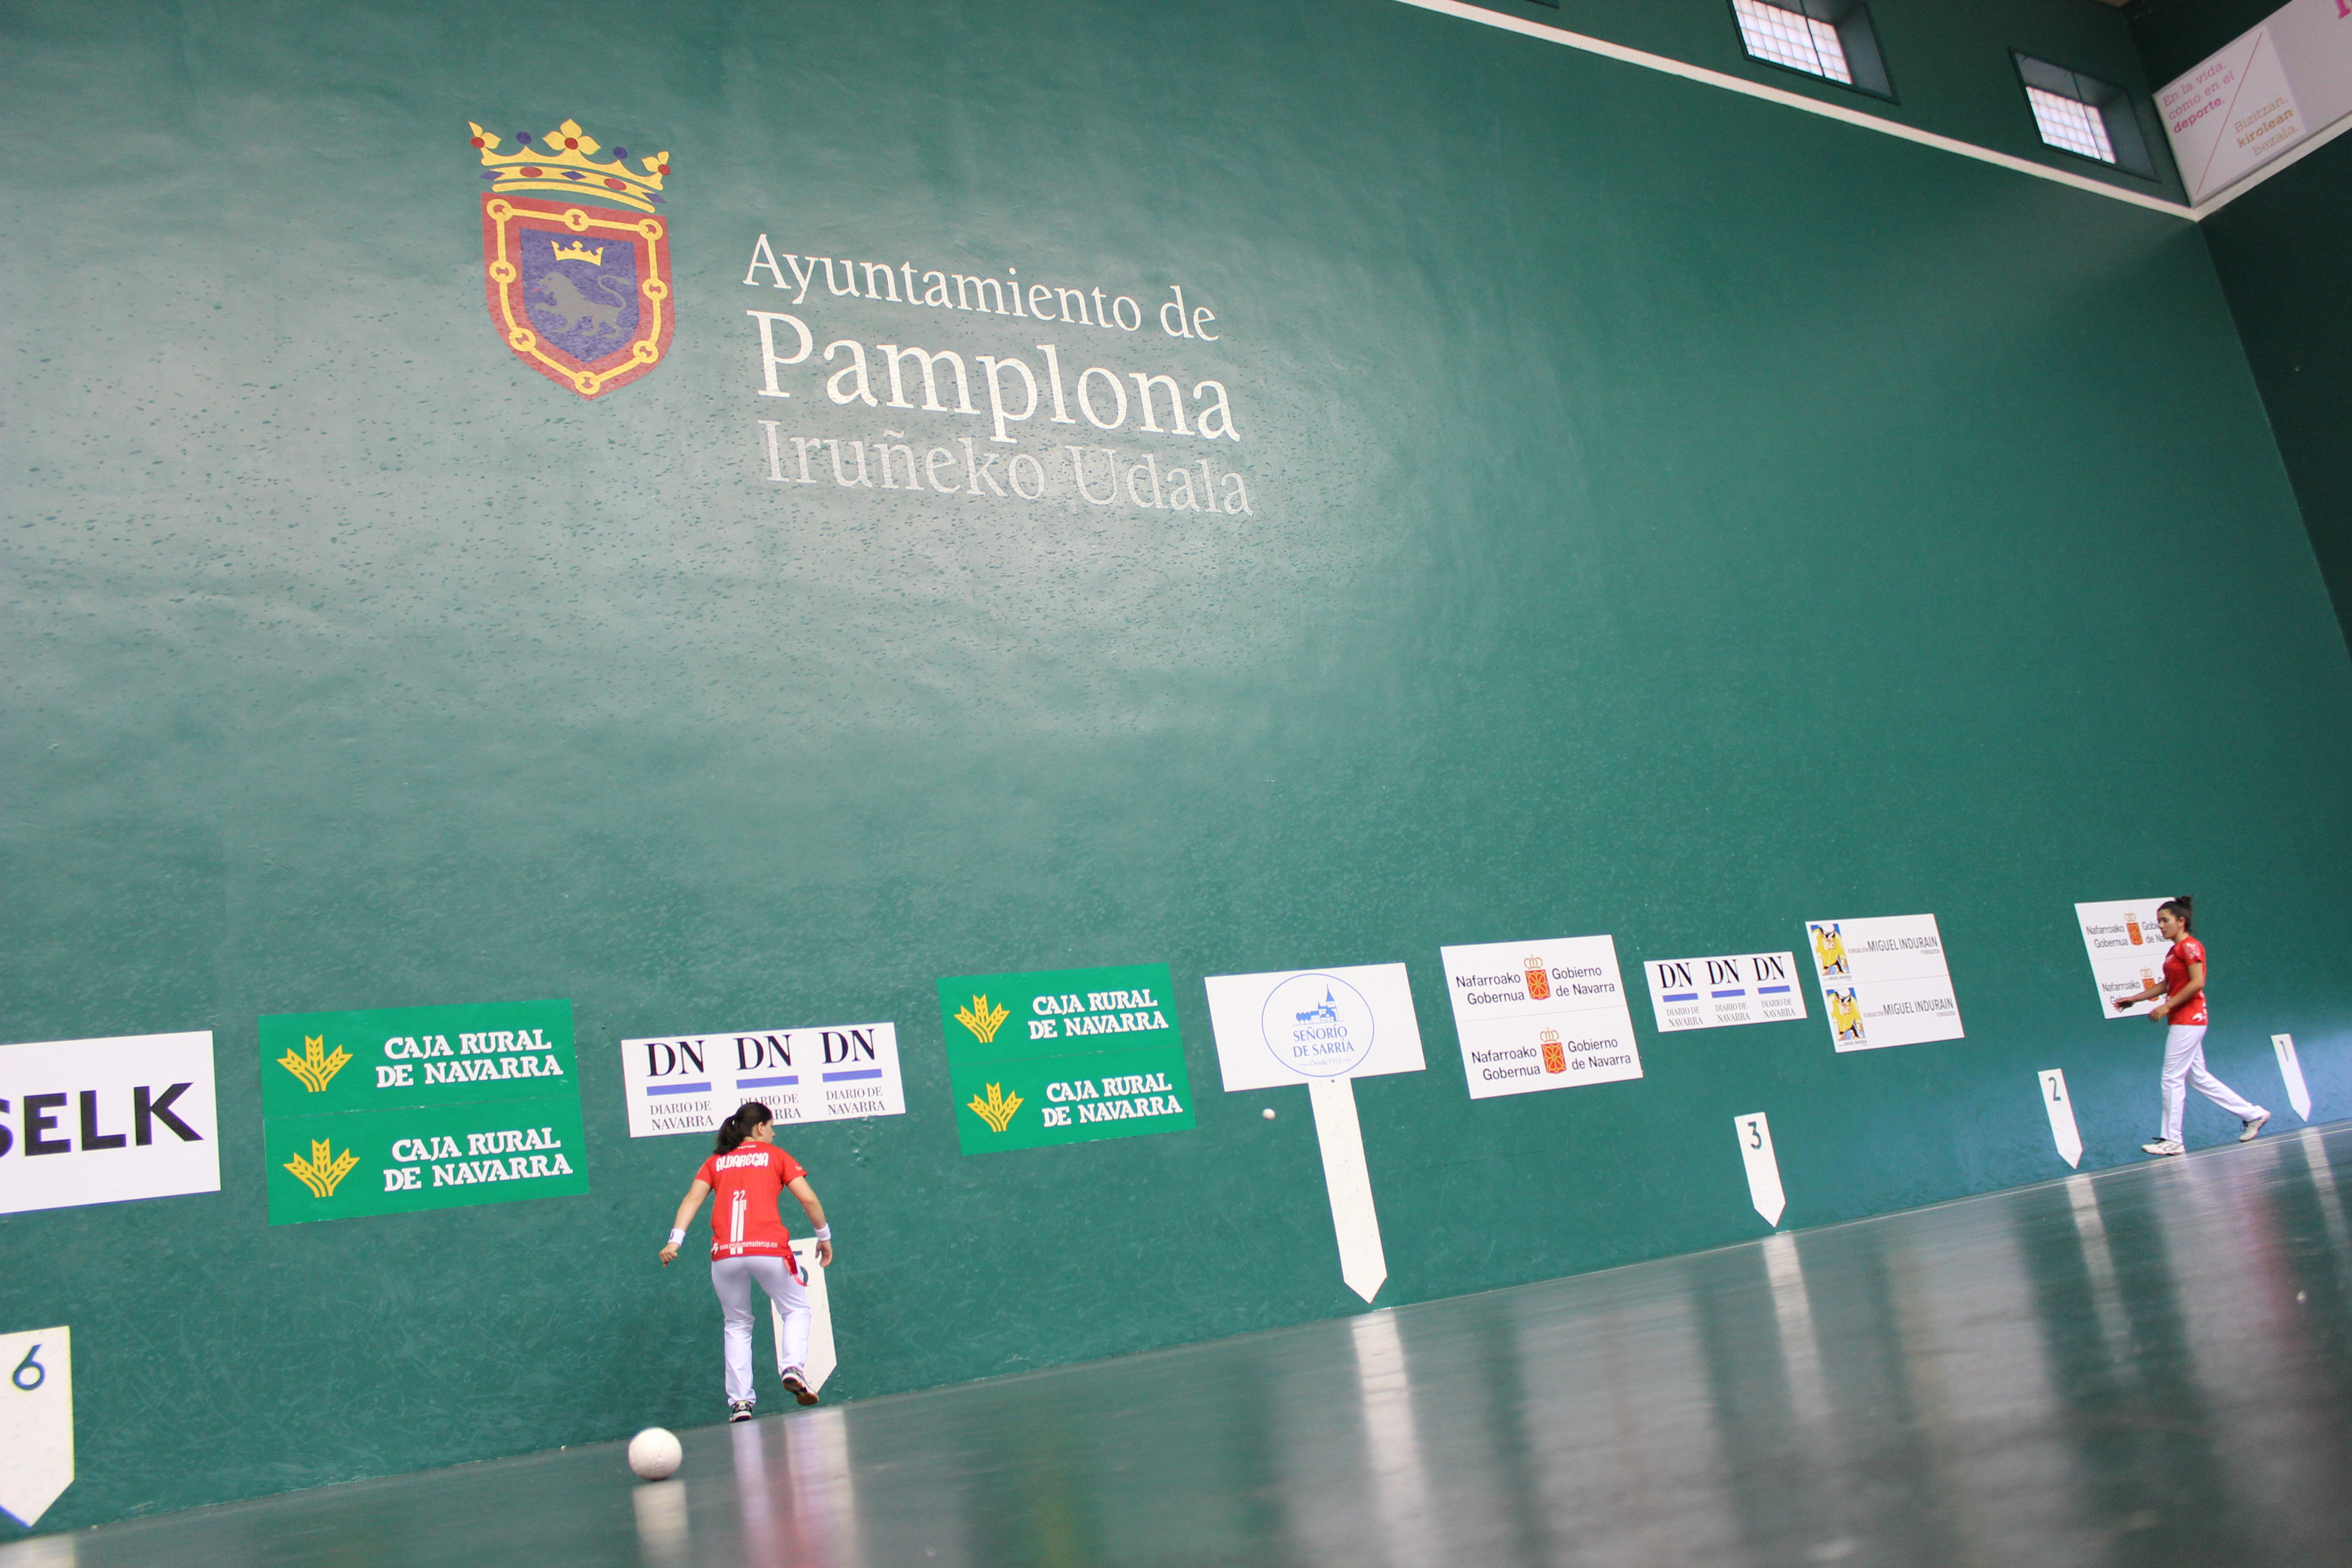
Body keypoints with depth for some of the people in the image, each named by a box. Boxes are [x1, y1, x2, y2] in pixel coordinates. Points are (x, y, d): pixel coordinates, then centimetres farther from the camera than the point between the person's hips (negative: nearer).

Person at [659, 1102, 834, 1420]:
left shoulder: (715, 1162, 19)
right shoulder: (775, 1156, 13)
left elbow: (693, 1198, 5)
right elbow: (808, 1199, 6)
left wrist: (675, 1240, -3)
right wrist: (825, 1236, 16)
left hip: (725, 1254, 2)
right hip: (769, 1250, -2)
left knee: (737, 1325, 18)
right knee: (796, 1309, 18)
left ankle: (740, 1402, 9)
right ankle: (793, 1368, -5)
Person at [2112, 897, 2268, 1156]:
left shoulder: (2190, 946, -12)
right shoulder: (2175, 950, 15)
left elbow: (2197, 983, -20)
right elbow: (2166, 985, 22)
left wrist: (2167, 1006, -19)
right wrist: (2135, 998, 16)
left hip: (2188, 1021, -9)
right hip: (2182, 1022, 9)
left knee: (2172, 1078, -6)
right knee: (2199, 1078, 14)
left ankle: (2172, 1140, -1)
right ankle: (2253, 1114, 23)